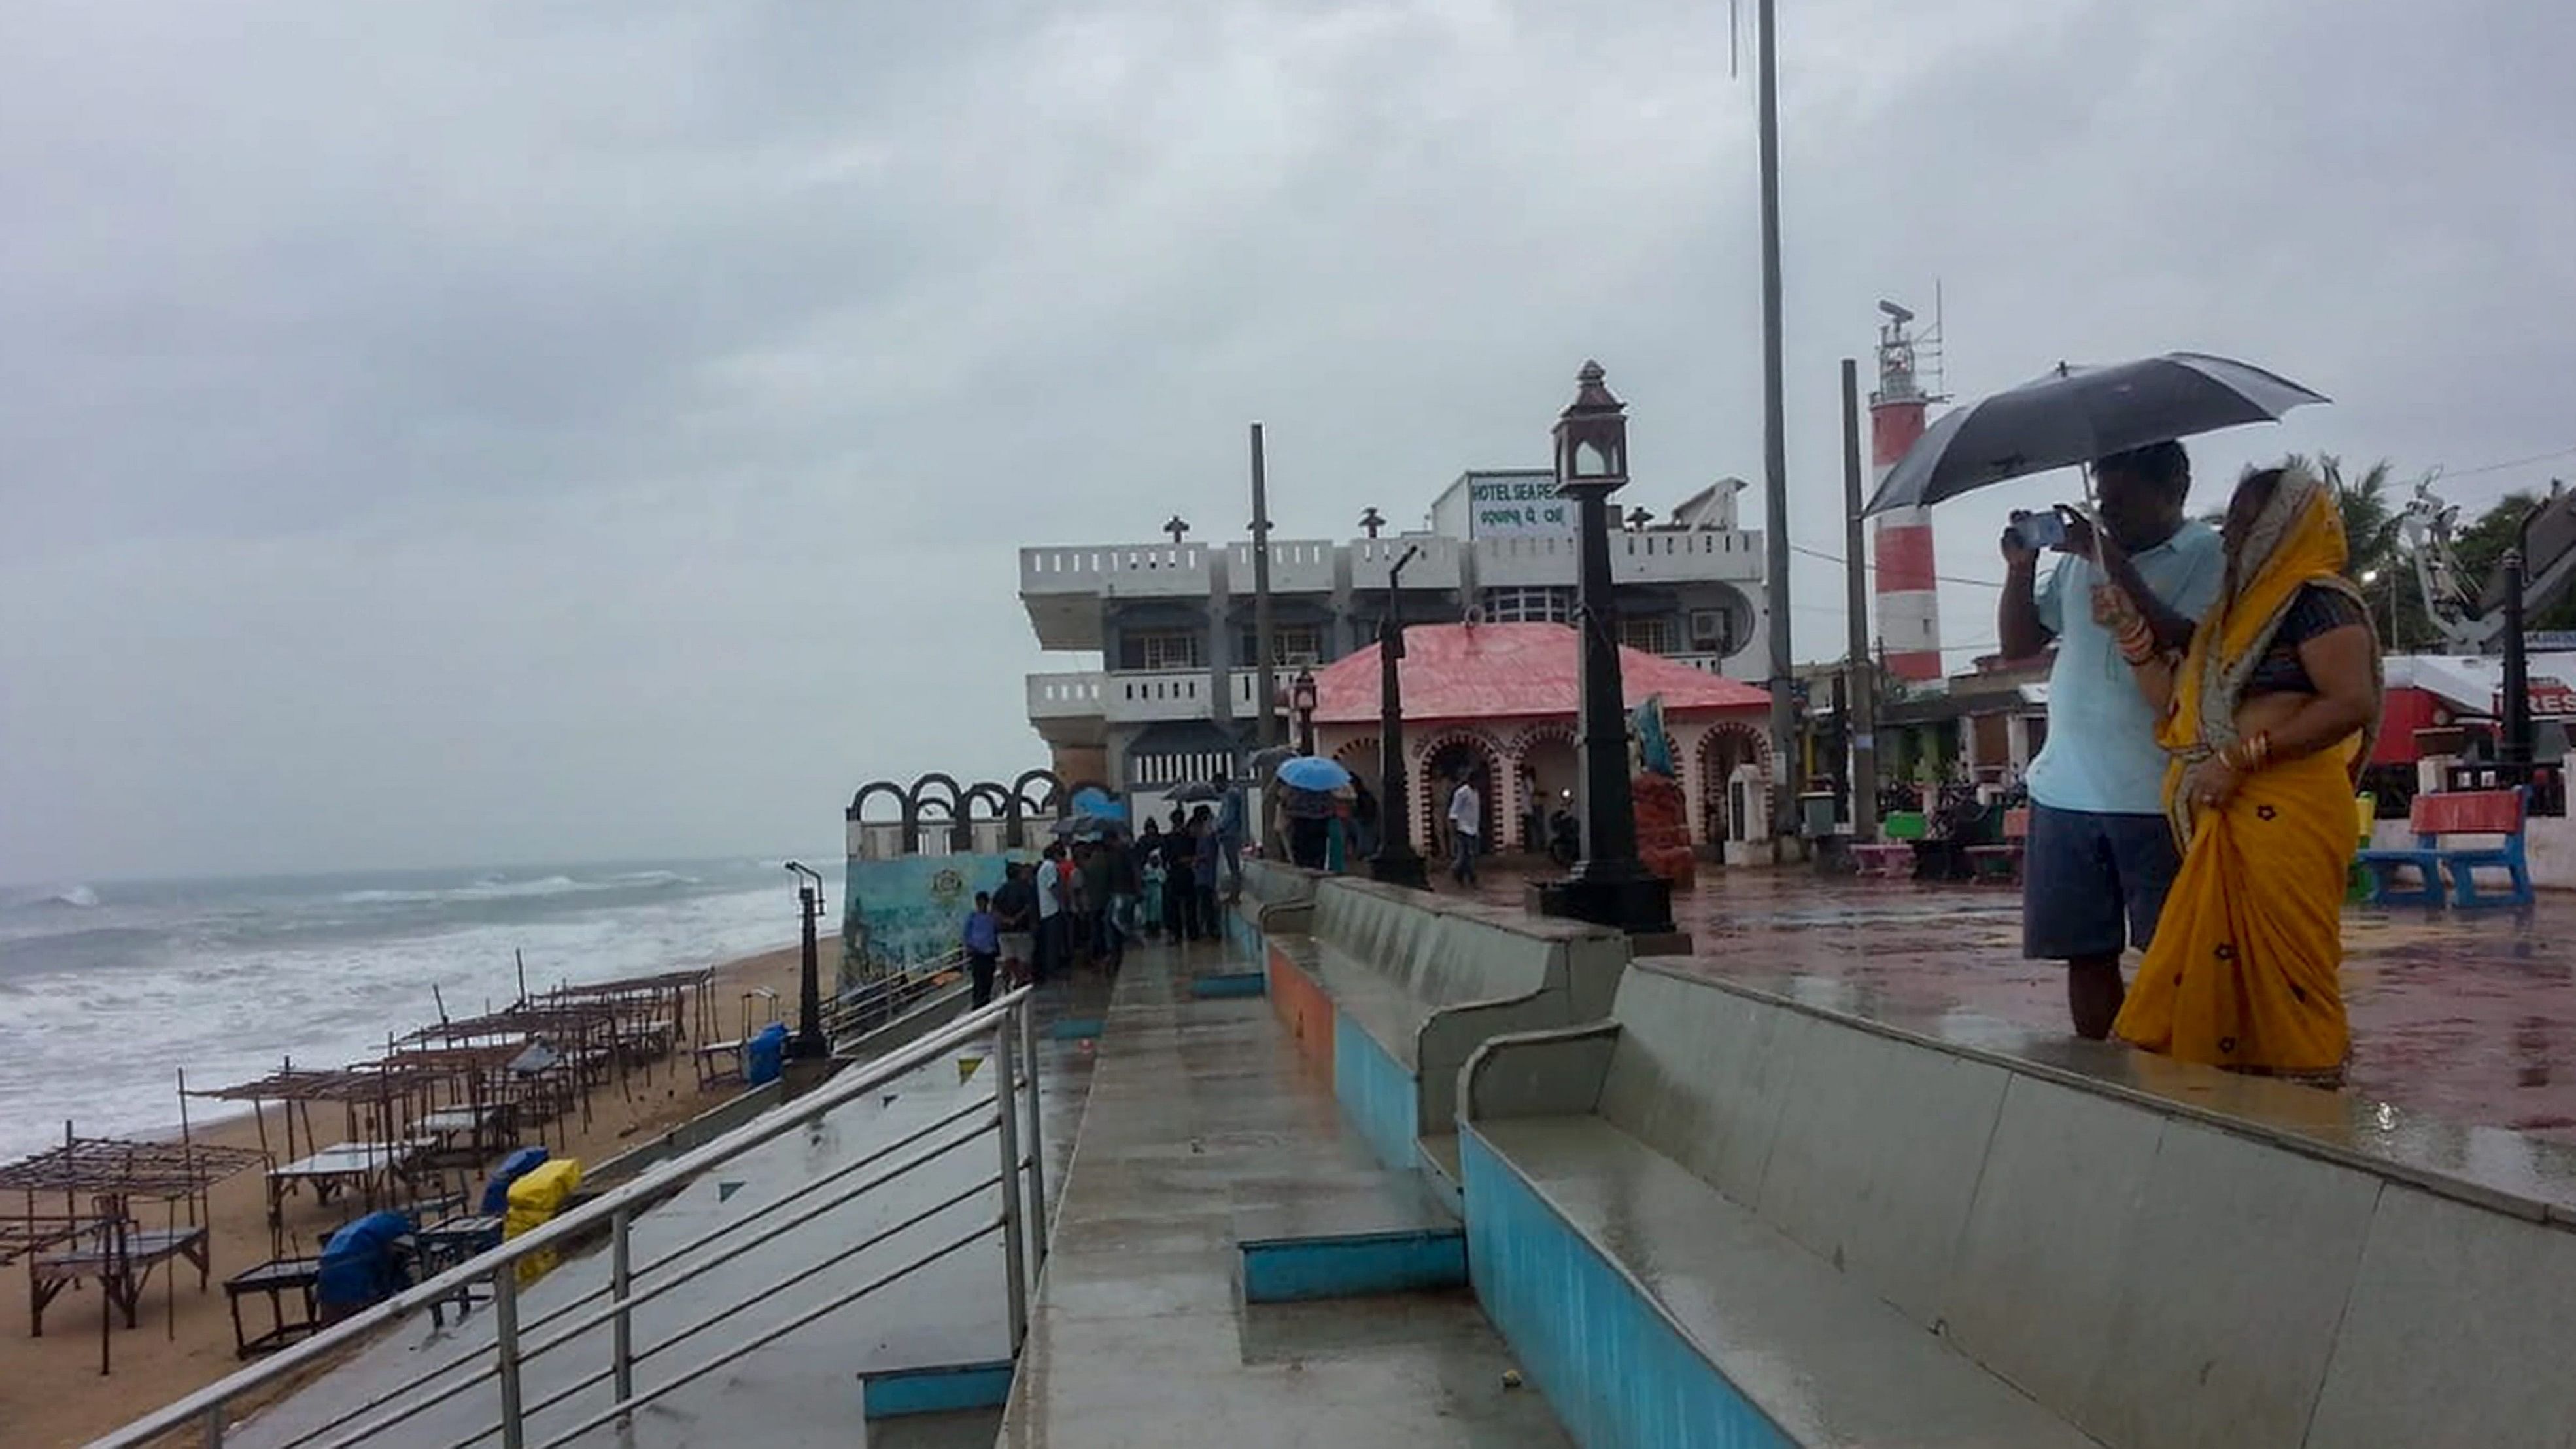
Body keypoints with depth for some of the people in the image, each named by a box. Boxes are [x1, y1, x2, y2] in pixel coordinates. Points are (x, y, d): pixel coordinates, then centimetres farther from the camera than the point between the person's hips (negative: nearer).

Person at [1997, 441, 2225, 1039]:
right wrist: (2020, 568, 1)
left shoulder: (2205, 553, -3)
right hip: (2065, 789, 6)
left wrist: (2116, 565, -16)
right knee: (2085, 952, 10)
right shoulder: (2080, 558, 13)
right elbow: (2018, 643, 16)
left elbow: (2188, 646, -18)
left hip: (2155, 794, -5)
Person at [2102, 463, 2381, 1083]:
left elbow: (2353, 702, -18)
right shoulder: (2239, 611, 22)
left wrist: (2240, 758, -19)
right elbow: (2177, 703, 20)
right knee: (2220, 964, 7)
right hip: (2226, 820, 9)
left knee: (2280, 965, -8)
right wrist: (2132, 628, 13)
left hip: (2285, 817, -9)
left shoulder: (2317, 600, -5)